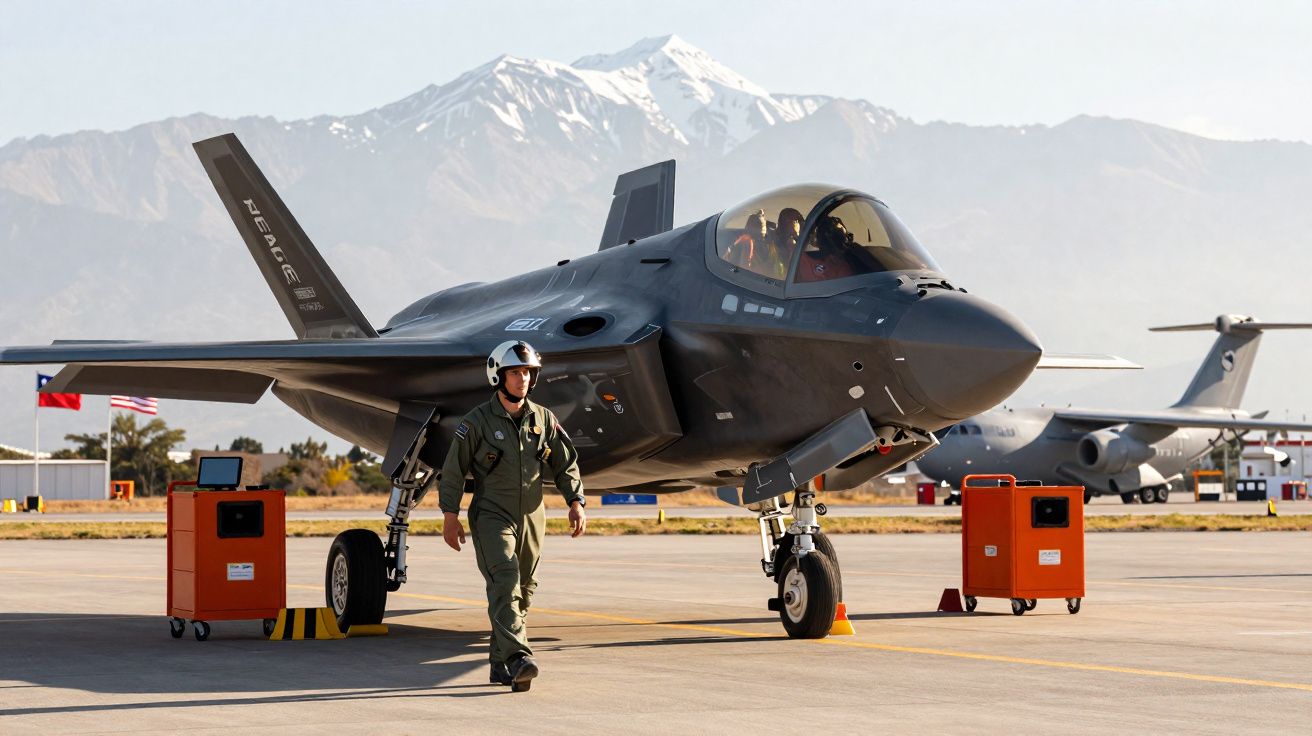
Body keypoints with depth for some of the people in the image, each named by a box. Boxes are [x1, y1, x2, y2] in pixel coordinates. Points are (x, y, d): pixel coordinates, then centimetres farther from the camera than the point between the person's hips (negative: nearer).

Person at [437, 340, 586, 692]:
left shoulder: (543, 419, 7)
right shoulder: (477, 421, -4)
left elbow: (565, 465, 11)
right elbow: (453, 471, -1)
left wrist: (576, 502, -2)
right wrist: (450, 515, -6)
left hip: (531, 518, 5)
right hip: (491, 515, -5)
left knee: (521, 591, 7)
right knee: (504, 579, -22)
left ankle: (500, 665, 18)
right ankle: (518, 657, -35)